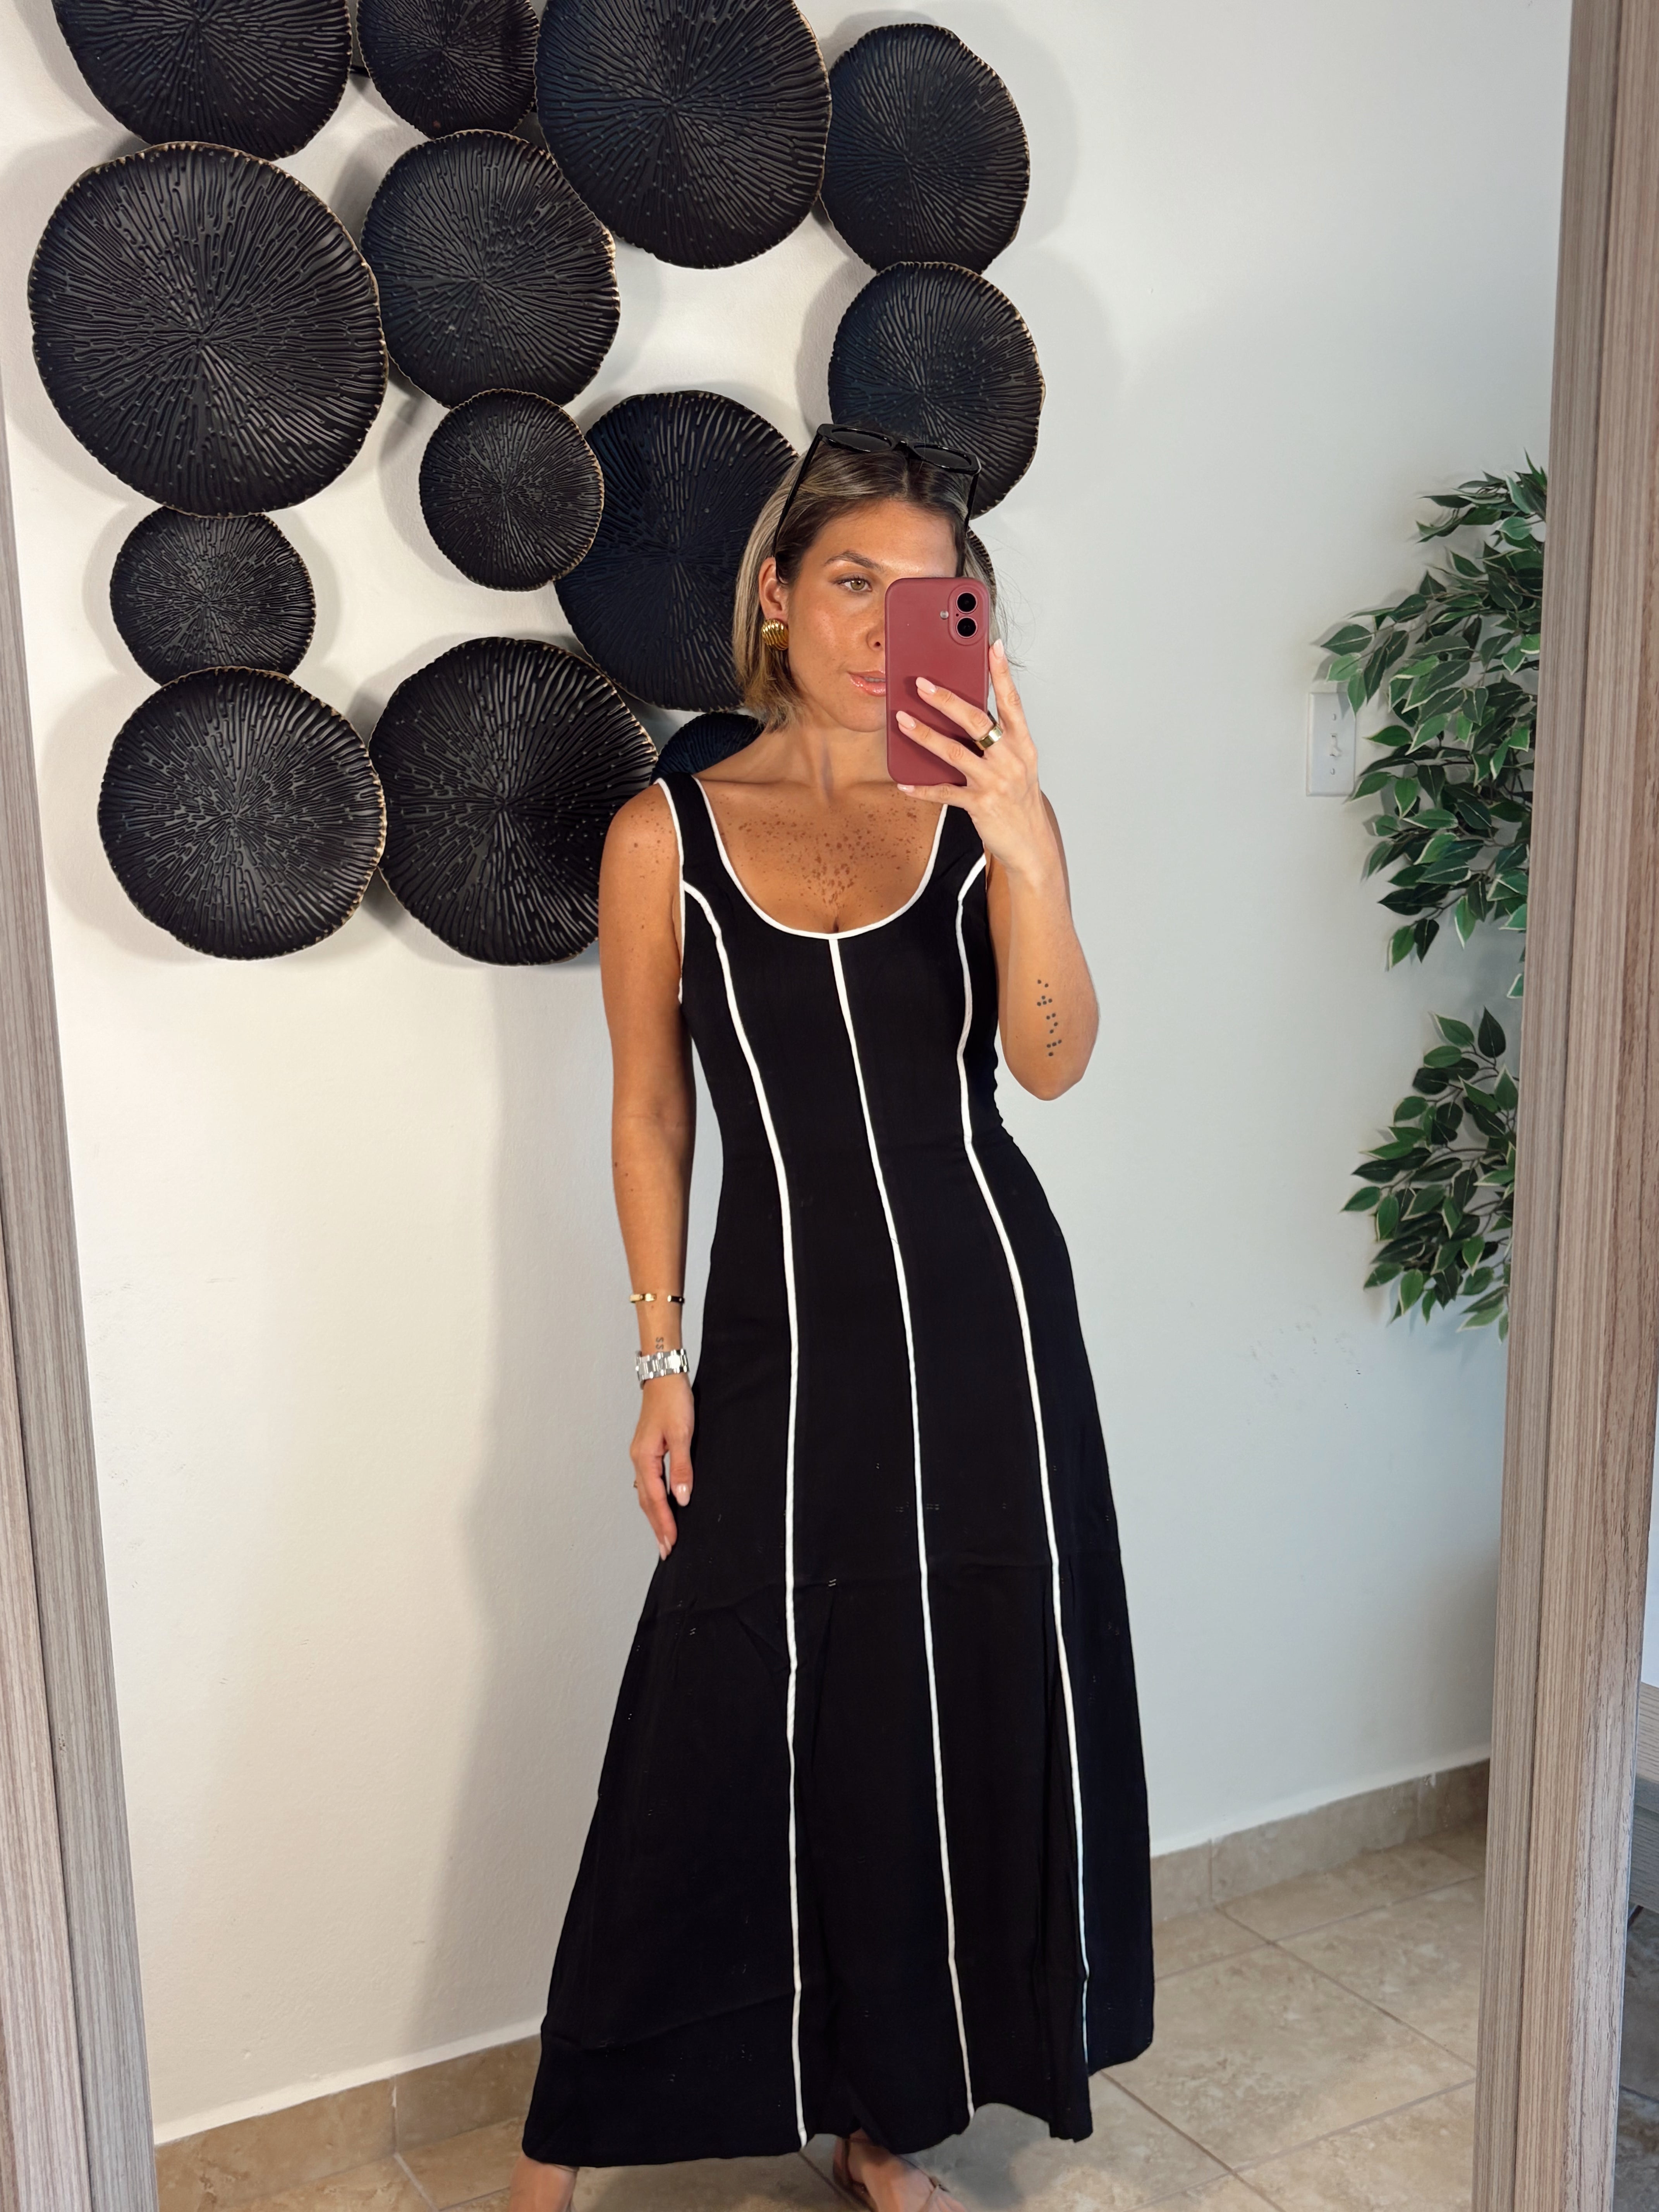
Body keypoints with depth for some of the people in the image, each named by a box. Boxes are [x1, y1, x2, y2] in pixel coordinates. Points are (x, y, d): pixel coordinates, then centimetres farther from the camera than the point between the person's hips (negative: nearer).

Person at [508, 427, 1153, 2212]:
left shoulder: (986, 812, 0)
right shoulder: (668, 836, -2)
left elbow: (1054, 1060, -14)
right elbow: (649, 1113, 3)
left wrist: (1019, 840, -30)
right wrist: (660, 1361, 0)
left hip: (983, 1319, 2)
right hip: (783, 1328, -2)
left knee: (963, 1722, 12)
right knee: (719, 1737, 3)